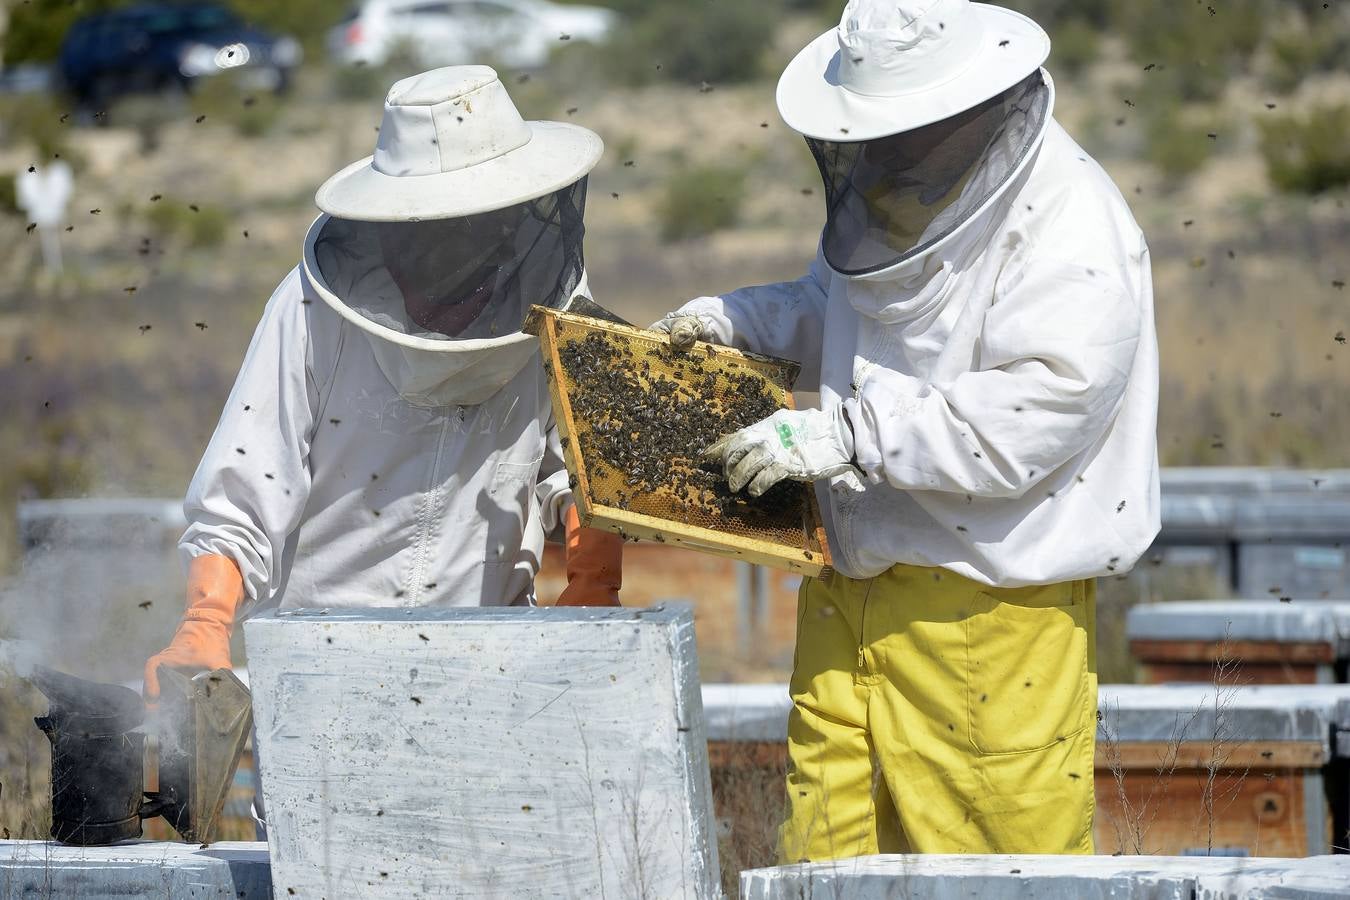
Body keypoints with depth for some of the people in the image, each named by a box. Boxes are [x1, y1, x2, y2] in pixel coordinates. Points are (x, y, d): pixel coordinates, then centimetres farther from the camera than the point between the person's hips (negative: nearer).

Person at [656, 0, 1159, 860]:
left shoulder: (1074, 237, -17)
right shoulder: (890, 195, 10)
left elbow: (1026, 421, -26)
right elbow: (831, 310, 30)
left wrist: (845, 435, -28)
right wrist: (731, 321, 11)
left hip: (994, 606, -8)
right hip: (851, 587, 8)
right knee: (825, 856, 9)